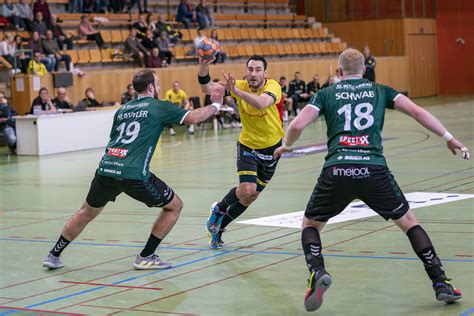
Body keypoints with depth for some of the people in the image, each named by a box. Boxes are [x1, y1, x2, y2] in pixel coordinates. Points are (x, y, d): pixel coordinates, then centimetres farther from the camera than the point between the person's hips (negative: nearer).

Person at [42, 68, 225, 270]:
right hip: (133, 174, -6)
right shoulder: (159, 107, 5)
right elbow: (194, 118, 4)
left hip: (106, 169, 6)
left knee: (87, 213, 27)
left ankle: (53, 255, 31)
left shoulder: (122, 109, 22)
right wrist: (216, 104, 19)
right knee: (174, 206, 12)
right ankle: (146, 257, 12)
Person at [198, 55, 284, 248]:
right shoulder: (241, 86, -15)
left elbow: (262, 103, -47)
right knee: (246, 190, -20)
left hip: (271, 147, 0)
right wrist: (203, 63, -39)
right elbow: (206, 87, -22)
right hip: (247, 145, 0)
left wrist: (236, 91, -59)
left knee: (252, 196, 10)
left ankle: (219, 227, 31)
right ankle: (219, 209, 11)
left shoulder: (273, 87, -24)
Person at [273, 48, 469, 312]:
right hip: (374, 170, 1)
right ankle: (441, 283, 14)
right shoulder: (380, 91, 18)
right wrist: (449, 138, 12)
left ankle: (317, 272, -7)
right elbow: (417, 112, 7)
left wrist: (286, 146, 25)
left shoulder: (326, 94, 17)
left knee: (310, 225, 21)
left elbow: (298, 125, 5)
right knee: (409, 222, 20)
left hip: (336, 171, 0)